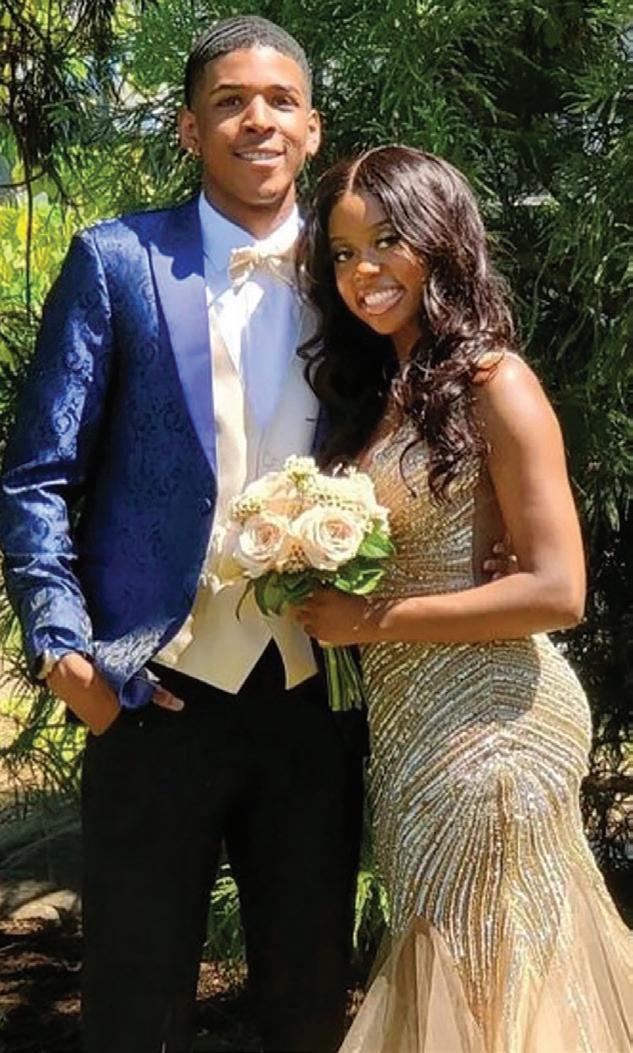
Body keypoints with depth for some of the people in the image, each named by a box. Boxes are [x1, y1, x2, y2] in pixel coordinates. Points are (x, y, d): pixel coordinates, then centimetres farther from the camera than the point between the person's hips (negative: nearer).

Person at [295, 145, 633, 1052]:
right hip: (402, 729, 8)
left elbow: (556, 592, -19)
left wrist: (373, 621, -16)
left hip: (487, 725, -8)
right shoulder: (377, 389, 10)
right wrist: (320, 595, -2)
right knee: (436, 977, 17)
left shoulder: (493, 385, -13)